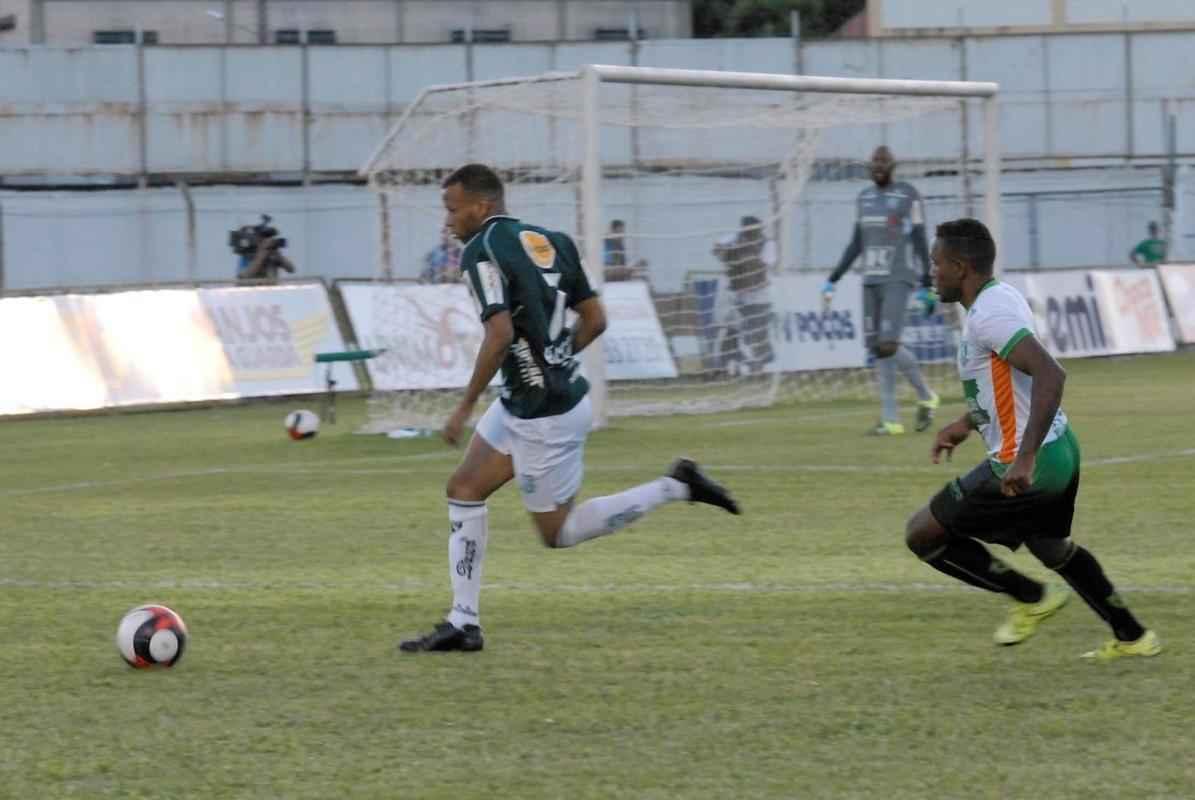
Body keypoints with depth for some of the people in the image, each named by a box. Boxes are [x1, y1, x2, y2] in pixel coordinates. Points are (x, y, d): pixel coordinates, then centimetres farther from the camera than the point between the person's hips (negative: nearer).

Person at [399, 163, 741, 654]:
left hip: (545, 416, -9)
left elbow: (500, 335, -28)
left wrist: (466, 406, -18)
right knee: (464, 489, 13)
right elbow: (595, 319, 10)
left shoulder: (481, 251, -17)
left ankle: (675, 488, 3)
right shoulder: (549, 241, 8)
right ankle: (463, 623, 13)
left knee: (558, 532, 6)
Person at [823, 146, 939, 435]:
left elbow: (921, 242, -6)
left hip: (898, 281, -6)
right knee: (878, 348, 2)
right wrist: (833, 280, 13)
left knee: (888, 345, -18)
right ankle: (891, 419, 6)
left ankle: (925, 396, 4)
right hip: (871, 281, 6)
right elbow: (856, 245, 18)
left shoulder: (908, 195, -5)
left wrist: (926, 286, -8)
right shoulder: (865, 198, 13)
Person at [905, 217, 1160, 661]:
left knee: (922, 533, 0)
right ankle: (1131, 637, 38)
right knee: (1050, 546, 33)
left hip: (1027, 468, -10)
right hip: (1061, 450, 10)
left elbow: (1050, 375, -33)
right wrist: (966, 424, 27)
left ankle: (1032, 598, 8)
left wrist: (1025, 458, -36)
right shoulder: (1002, 297, 9)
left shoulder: (988, 316, -22)